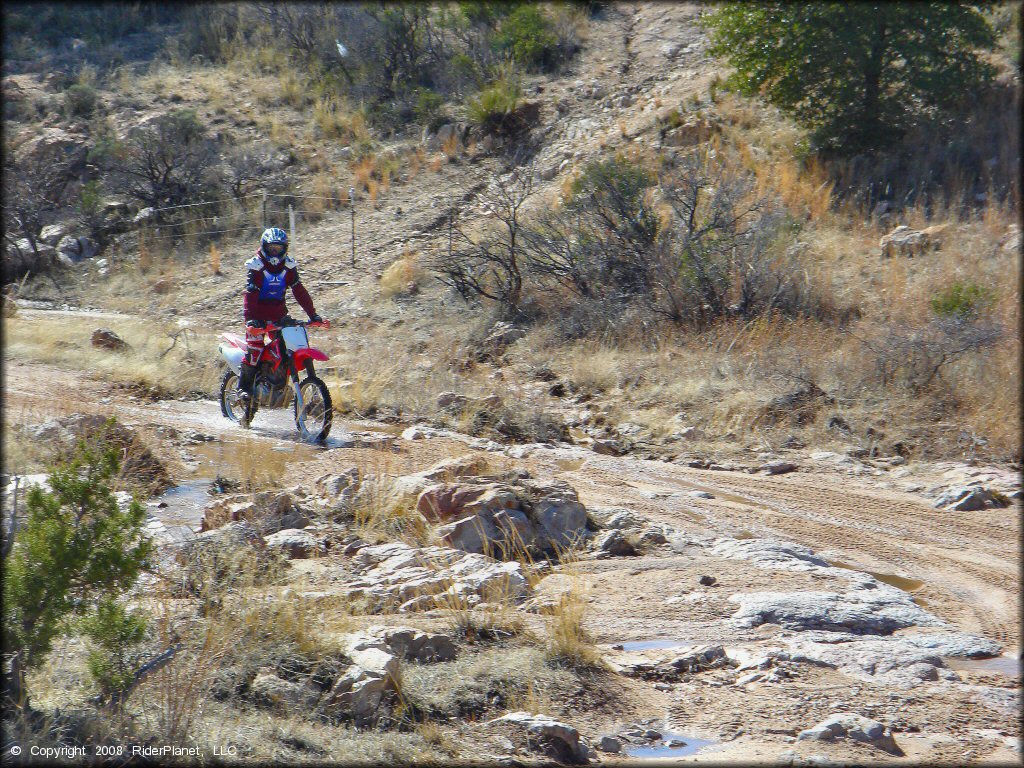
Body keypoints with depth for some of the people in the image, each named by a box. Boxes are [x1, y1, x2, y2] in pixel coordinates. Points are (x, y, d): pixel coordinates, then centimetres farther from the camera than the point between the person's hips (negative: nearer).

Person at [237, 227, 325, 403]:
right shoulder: (256, 266, -10)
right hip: (258, 313, -5)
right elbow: (250, 294, -20)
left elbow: (299, 291, 2)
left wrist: (312, 314, -7)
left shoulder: (289, 266, 4)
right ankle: (244, 386, -9)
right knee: (255, 346, -17)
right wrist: (250, 319, -33)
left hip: (278, 312, 5)